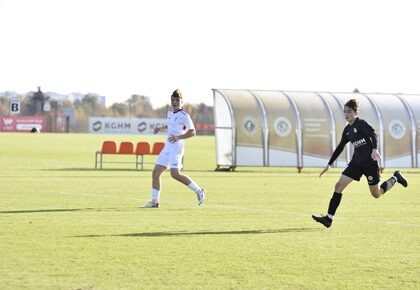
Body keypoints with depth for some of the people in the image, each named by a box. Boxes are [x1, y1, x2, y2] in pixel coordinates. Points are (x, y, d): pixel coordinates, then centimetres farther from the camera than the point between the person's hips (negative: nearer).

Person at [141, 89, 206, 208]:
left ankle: (199, 191, -5)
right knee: (155, 173, 3)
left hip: (176, 148, -8)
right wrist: (160, 129, 14)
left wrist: (178, 137, -23)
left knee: (175, 174, -19)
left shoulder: (184, 116, -9)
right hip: (167, 148, 8)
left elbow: (192, 132, -15)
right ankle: (154, 201, 9)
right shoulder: (170, 113, 16)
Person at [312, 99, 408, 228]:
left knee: (376, 194, 3)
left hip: (370, 162, -7)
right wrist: (329, 164, 19)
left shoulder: (361, 124, -11)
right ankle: (329, 218, -10)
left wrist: (374, 149, -45)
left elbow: (373, 135, -25)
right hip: (356, 162, 7)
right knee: (339, 185, -7)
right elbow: (340, 147, 20)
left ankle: (395, 178, 29)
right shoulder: (347, 130, 11)